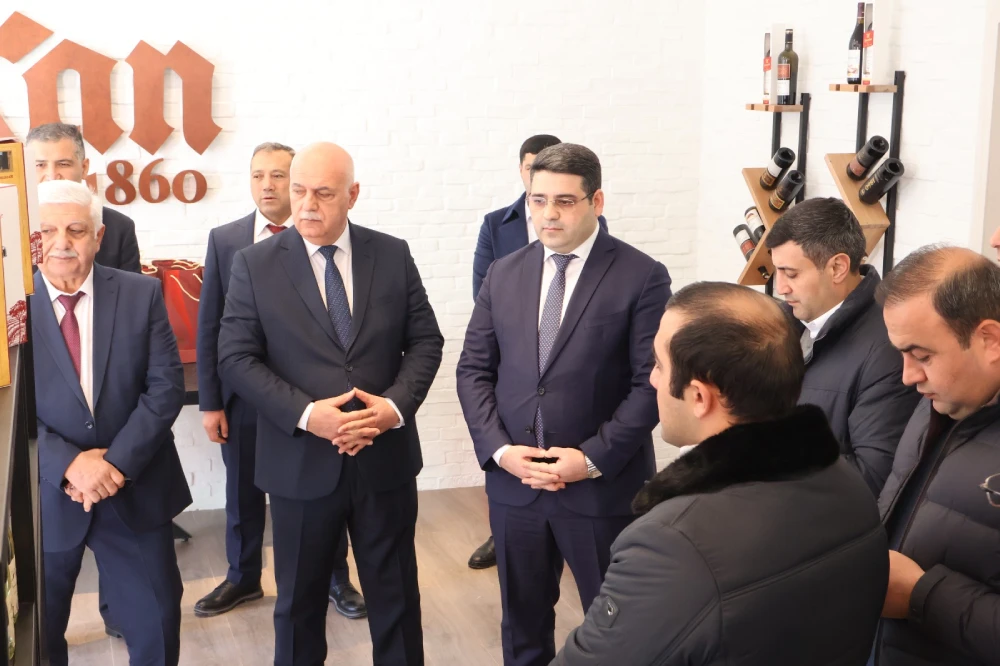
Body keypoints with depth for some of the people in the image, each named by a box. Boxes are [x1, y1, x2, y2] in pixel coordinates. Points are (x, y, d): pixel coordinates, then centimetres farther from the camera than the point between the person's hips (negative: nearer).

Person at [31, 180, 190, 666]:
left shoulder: (141, 294, -2)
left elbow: (166, 385, -7)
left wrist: (118, 462, -17)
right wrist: (67, 464, -21)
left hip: (135, 490, 1)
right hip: (42, 497, 0)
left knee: (157, 623, 12)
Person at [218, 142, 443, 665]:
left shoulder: (394, 255, 1)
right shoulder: (254, 264, -4)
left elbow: (425, 341, 2)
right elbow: (236, 358, -7)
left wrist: (396, 405, -15)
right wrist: (305, 414, -20)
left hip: (386, 459, 1)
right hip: (302, 464, -1)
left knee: (396, 594, 15)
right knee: (299, 602, 15)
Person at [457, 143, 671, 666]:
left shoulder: (642, 277, -8)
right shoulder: (503, 275, 6)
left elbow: (651, 383, -10)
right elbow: (473, 370, 6)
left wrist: (594, 458, -17)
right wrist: (498, 449, -7)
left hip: (603, 486, -3)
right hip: (512, 482, 4)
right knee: (522, 623, 17)